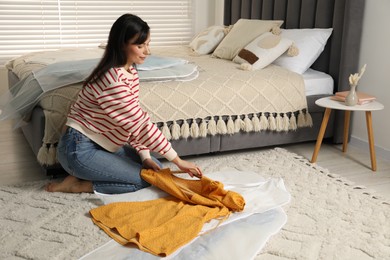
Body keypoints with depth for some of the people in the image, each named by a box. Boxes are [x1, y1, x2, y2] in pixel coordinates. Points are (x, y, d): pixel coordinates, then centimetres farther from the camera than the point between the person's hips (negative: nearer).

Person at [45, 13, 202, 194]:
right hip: (79, 149, -9)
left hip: (101, 144, 10)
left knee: (155, 168, 5)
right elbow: (141, 124, -26)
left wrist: (145, 156, -6)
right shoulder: (113, 80, -27)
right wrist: (178, 161, -21)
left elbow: (135, 120, 5)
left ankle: (83, 173, 7)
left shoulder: (131, 71, 3)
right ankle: (77, 184, -3)